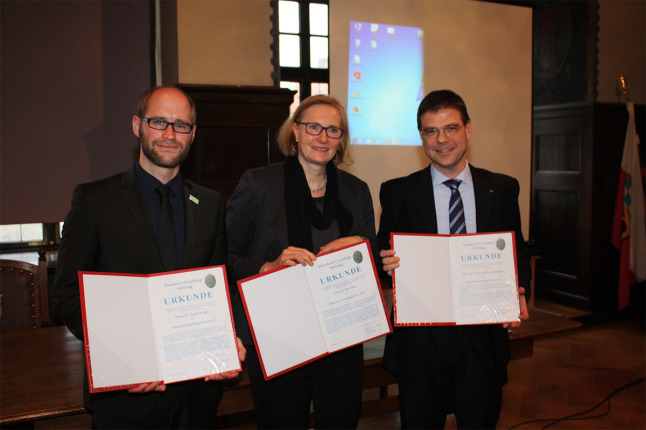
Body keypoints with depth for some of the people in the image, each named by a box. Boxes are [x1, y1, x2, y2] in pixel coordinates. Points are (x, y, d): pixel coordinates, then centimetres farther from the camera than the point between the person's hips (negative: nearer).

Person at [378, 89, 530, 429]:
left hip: (483, 339, 2)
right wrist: (388, 262, -19)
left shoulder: (503, 189, 5)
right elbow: (385, 259, 4)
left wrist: (517, 292, -8)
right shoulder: (397, 193, 1)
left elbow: (518, 252, 10)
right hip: (420, 340, -1)